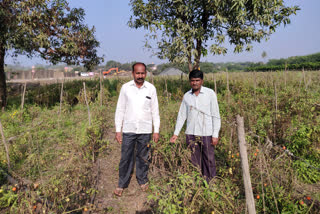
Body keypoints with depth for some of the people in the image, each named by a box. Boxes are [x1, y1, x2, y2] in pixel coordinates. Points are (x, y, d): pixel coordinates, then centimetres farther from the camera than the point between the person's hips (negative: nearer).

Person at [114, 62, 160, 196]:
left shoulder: (151, 88, 2)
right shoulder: (125, 88, 0)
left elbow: (155, 111, 5)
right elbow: (120, 110, 2)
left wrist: (156, 130, 1)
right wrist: (118, 130, -1)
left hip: (145, 130, 1)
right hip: (128, 130, 0)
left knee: (143, 157, 11)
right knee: (126, 158, 5)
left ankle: (143, 181, 30)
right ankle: (122, 184, 21)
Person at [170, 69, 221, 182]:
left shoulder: (210, 93, -3)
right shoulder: (186, 96, 6)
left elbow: (216, 115, -2)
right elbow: (181, 115, 11)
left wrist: (215, 135, -7)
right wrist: (176, 133, 8)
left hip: (207, 134, -2)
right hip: (191, 134, 3)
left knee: (209, 160, 6)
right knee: (194, 161, 11)